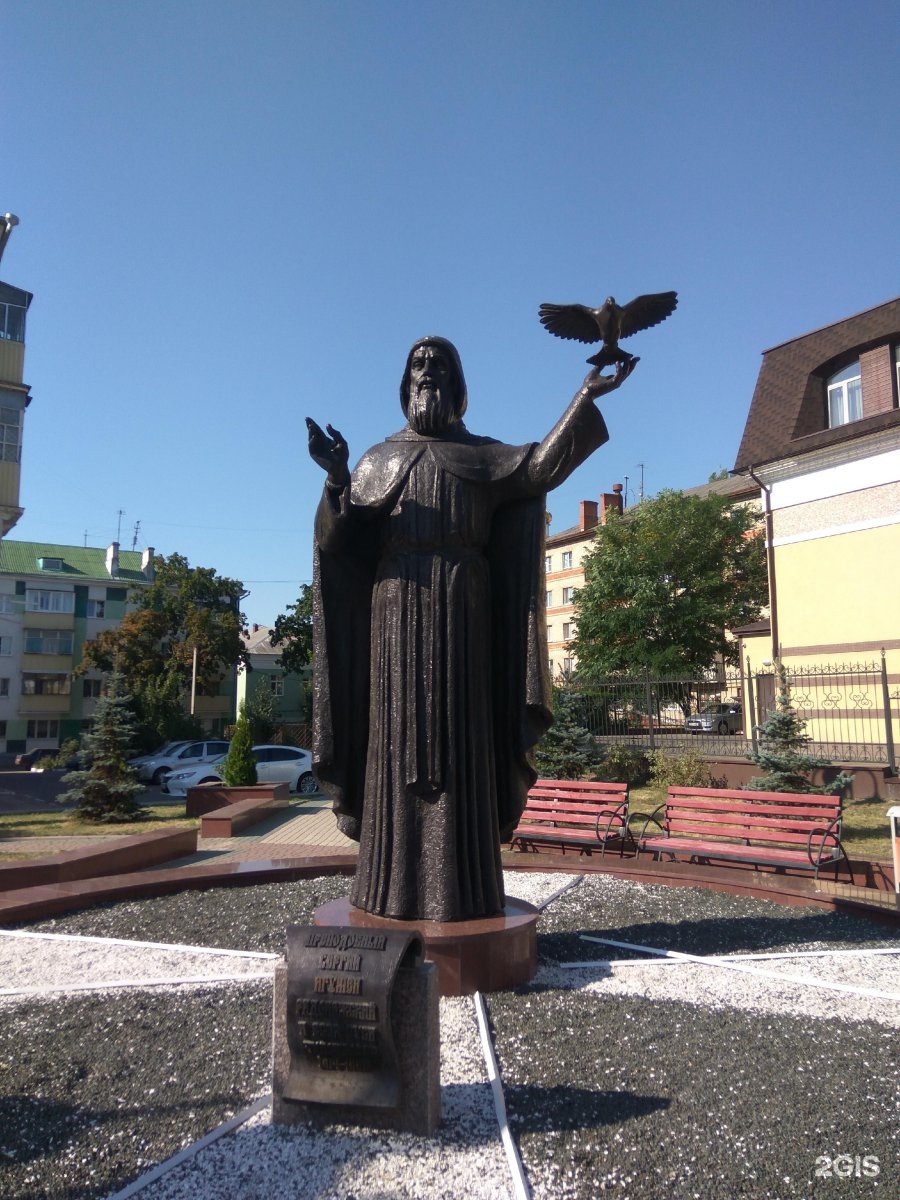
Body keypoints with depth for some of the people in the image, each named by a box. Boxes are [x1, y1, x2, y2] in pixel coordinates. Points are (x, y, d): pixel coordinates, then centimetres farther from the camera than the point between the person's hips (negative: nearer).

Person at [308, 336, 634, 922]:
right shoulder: (380, 458, 18)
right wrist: (336, 478, -13)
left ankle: (461, 889, -3)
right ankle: (393, 886, 1)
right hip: (398, 606, 1)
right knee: (398, 740, -4)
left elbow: (541, 469, -2)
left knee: (458, 741, -6)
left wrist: (585, 397, -9)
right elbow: (340, 538, 6)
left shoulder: (481, 455, 17)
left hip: (460, 610, -1)